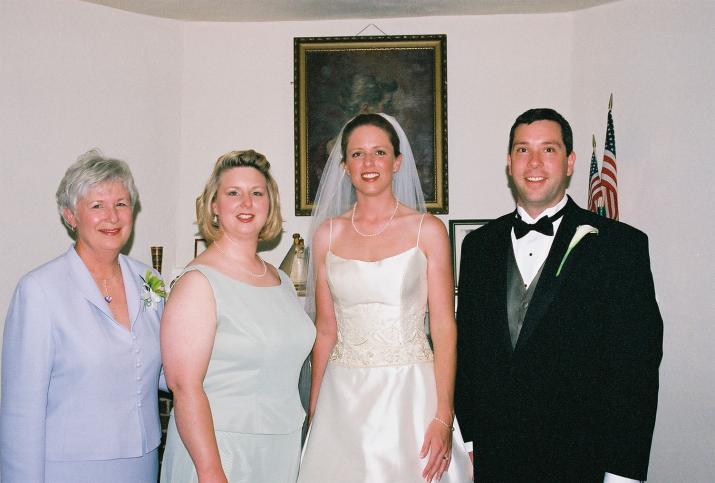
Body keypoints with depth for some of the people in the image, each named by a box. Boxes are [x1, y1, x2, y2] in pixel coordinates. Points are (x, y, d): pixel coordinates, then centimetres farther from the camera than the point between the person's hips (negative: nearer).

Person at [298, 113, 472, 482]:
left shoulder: (427, 230, -3)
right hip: (343, 396, 2)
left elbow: (444, 329, -5)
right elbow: (325, 330, 8)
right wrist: (314, 410, 5)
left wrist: (443, 417, -12)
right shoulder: (328, 233, 5)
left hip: (408, 394, -2)